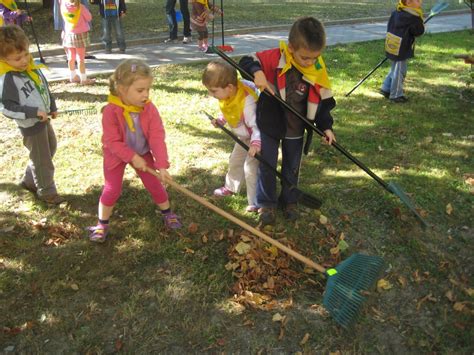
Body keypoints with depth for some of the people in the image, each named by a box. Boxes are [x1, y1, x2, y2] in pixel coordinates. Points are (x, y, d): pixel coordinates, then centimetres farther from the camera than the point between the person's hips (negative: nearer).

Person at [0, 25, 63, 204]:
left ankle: (29, 181, 42)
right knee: (42, 160, 5)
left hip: (43, 119, 9)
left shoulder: (31, 66, -2)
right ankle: (47, 191, 27)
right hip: (30, 125, -9)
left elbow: (44, 88, 13)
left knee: (51, 148, 25)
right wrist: (33, 112, -30)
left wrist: (52, 107, 15)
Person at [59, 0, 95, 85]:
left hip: (68, 34, 5)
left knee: (71, 57, 16)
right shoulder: (80, 7, -19)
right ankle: (83, 79, 7)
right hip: (81, 34, -4)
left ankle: (73, 76, 27)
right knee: (81, 58, 2)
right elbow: (89, 18, -7)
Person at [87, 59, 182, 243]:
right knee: (112, 189, 2)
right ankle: (102, 224, 21)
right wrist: (133, 157, -27)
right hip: (117, 155, -2)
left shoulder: (149, 108, -21)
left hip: (142, 153, 3)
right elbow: (112, 142, -25)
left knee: (155, 184, 8)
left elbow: (157, 137, -23)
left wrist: (162, 165, -28)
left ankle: (167, 213, 31)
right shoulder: (111, 111, -30)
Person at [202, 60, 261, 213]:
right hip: (243, 137, 9)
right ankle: (231, 187, 49)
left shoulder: (247, 100, -38)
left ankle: (255, 202, 4)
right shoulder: (227, 95, -13)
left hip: (256, 138, -9)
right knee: (234, 161, 24)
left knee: (250, 169, -11)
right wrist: (220, 120, -1)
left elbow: (256, 124, -38)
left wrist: (256, 143, -51)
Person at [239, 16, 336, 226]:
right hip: (270, 124, -2)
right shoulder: (275, 58, -20)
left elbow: (323, 101, -3)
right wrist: (257, 72, -34)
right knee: (267, 166, 8)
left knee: (292, 167, 18)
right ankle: (266, 203, 28)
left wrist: (326, 127, -9)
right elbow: (247, 61, -13)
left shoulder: (318, 71, -12)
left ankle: (289, 201, 40)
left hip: (296, 130, 2)